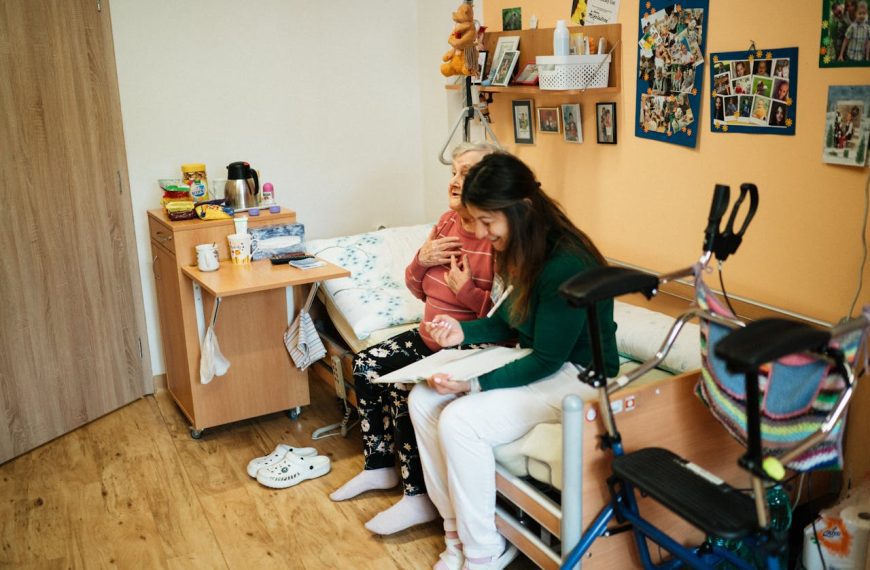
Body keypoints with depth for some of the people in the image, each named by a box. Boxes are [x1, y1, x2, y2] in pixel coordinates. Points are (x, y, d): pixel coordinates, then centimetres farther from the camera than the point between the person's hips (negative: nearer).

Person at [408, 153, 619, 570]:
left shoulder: (566, 266, -27)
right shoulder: (523, 252, 1)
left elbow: (547, 360, -22)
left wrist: (475, 384, -25)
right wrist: (463, 330, -4)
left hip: (578, 377, -9)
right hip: (535, 360, 9)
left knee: (459, 421, -25)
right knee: (423, 401, -6)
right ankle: (457, 531, 4)